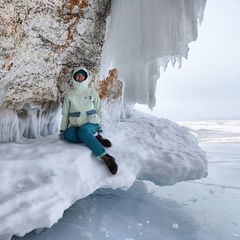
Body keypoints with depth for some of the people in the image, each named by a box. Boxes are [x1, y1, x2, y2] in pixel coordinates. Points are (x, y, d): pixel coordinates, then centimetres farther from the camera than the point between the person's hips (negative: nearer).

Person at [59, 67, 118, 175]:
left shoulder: (92, 93, 7)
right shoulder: (69, 94, 11)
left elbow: (99, 111, 9)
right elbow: (65, 114, 12)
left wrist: (100, 129, 4)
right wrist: (62, 130, 4)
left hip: (91, 124, -2)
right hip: (75, 126, 2)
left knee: (83, 132, -38)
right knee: (67, 134, -33)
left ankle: (106, 157, -38)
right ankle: (96, 139, -23)